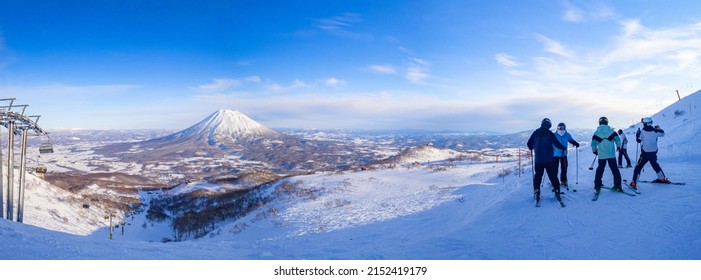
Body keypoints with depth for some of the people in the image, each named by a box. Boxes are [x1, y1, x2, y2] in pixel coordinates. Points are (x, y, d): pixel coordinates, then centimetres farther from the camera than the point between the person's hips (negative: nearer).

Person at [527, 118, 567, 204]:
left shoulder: (535, 133, 1)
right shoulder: (550, 133, -7)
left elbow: (529, 143, 5)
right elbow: (557, 144, -9)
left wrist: (531, 148, 27)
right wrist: (564, 148, 10)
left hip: (538, 159, 2)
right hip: (549, 160, -2)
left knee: (538, 176, 11)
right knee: (553, 176, 5)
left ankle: (537, 193, 6)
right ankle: (557, 192, 2)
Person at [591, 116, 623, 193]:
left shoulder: (596, 133, -1)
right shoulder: (612, 131, -2)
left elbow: (593, 144, 2)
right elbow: (618, 140, 2)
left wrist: (594, 151, 20)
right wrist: (618, 146, 23)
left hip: (601, 155, 1)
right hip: (611, 155, 0)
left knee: (600, 170, 13)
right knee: (615, 169, 9)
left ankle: (597, 186, 9)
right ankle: (617, 185, 9)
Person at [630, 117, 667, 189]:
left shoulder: (643, 131, -11)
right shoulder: (655, 131, -2)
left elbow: (639, 140, -4)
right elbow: (662, 133, 18)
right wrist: (658, 128, 34)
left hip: (645, 153, -4)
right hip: (654, 153, 5)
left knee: (638, 167, -1)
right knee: (655, 165, 29)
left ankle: (634, 183, -9)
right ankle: (662, 178, 39)